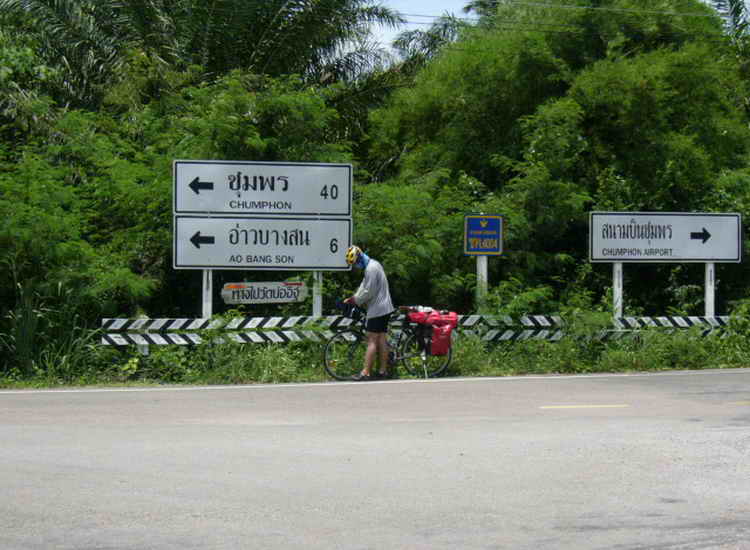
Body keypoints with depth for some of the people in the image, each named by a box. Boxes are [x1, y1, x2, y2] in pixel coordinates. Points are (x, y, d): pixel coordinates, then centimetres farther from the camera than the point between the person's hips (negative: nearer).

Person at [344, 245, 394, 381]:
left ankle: (366, 373, -10)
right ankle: (383, 370, 13)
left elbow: (368, 292, -21)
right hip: (384, 308, 10)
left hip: (377, 310, -10)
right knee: (382, 339, 11)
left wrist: (353, 300, -9)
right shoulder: (373, 265, 16)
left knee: (372, 340, -9)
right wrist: (353, 299, 6)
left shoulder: (371, 269, -18)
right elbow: (364, 287, 18)